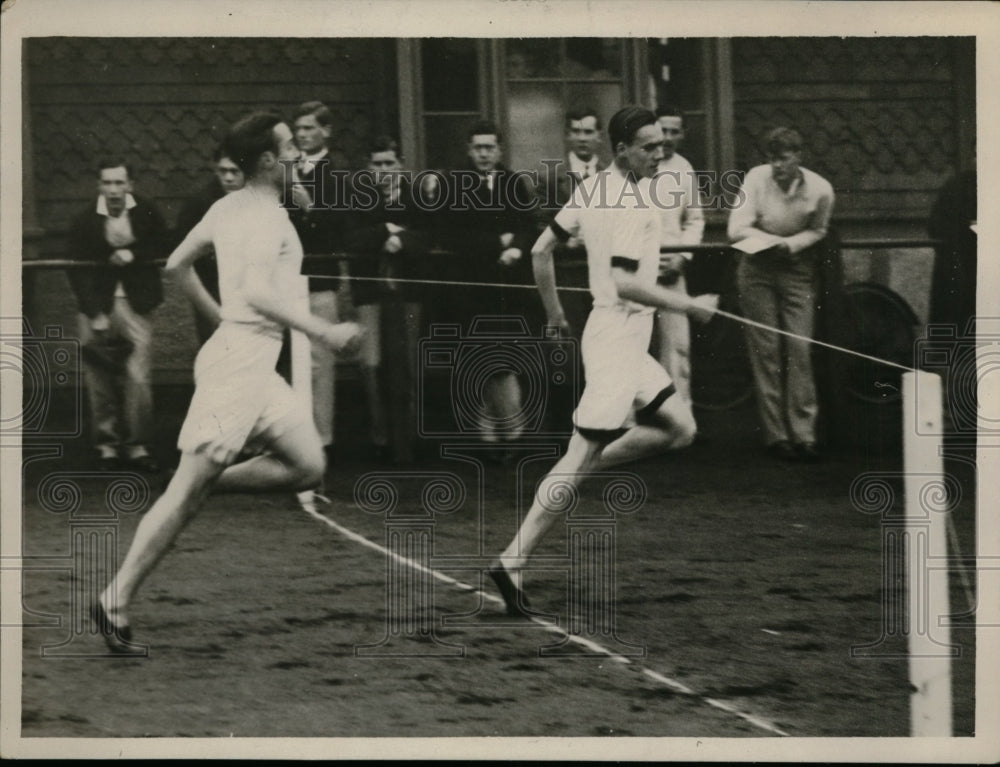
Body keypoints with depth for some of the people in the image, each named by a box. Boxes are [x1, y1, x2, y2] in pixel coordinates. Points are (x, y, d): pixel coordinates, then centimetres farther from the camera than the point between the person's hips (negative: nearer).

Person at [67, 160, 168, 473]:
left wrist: (133, 254, -12)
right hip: (98, 307, 0)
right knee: (100, 382, 0)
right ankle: (107, 444, 12)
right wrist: (94, 315, -12)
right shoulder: (85, 222, -3)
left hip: (135, 305, 0)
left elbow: (161, 248, 6)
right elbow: (78, 270, -4)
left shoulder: (147, 214, 0)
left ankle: (137, 445, 2)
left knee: (139, 378, -7)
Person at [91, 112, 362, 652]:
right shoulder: (267, 217, -15)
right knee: (187, 493, -9)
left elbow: (177, 265, 22)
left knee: (307, 468, 9)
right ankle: (116, 603, -6)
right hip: (236, 365, -10)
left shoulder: (229, 207, 13)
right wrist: (322, 332, -22)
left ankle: (201, 482, 11)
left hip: (255, 370, 10)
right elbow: (258, 292, -27)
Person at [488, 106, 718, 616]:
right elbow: (625, 284, -25)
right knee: (578, 460, -8)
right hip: (616, 340, -10)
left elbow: (540, 251, 13)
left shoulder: (592, 190, 9)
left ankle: (582, 465, 14)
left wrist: (553, 310, 25)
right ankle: (513, 562, -8)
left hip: (626, 343, 10)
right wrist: (689, 306, -17)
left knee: (679, 428, 16)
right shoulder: (632, 205, -18)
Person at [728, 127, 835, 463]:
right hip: (757, 270, 0)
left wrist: (792, 244, -13)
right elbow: (737, 229, -16)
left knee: (800, 349, -7)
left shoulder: (820, 190, -12)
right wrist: (777, 241, -25)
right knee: (766, 350, -2)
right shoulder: (756, 178, -13)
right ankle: (775, 435, 2)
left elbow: (818, 231, 6)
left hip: (796, 270, 1)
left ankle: (804, 433, -3)